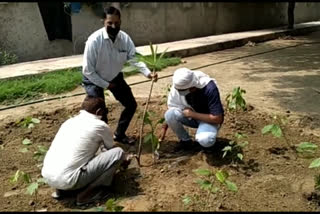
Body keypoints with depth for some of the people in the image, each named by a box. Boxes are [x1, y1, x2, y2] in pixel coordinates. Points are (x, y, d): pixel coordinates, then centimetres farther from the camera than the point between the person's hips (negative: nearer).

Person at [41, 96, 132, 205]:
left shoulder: (70, 121, 18)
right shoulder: (100, 125, -1)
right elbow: (111, 149, 17)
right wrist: (123, 159, 41)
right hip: (68, 179, -8)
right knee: (118, 153, -3)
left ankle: (61, 189, 20)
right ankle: (87, 193, 3)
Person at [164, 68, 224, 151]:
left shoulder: (209, 88, -31)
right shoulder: (177, 87, -19)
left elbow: (217, 119, -29)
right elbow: (171, 107, -6)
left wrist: (192, 114, -27)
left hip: (210, 119, -4)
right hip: (190, 116, 5)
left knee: (205, 140, -36)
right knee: (170, 114, -24)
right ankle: (186, 141, -1)